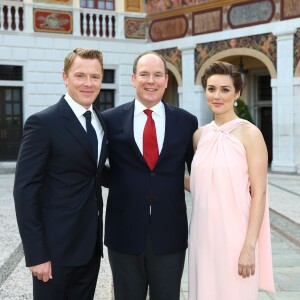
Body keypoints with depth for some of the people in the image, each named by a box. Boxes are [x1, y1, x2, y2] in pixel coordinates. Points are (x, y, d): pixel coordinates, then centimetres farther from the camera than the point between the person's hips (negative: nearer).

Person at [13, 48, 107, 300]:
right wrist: (36, 253, -18)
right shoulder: (43, 123, -12)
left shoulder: (103, 122, 8)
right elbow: (25, 191, -15)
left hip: (91, 244, 6)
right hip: (56, 246, -6)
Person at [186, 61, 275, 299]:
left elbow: (259, 194, -11)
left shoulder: (249, 133, -9)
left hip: (234, 235, -5)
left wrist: (249, 246, -15)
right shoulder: (200, 135, 8)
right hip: (203, 234, 5)